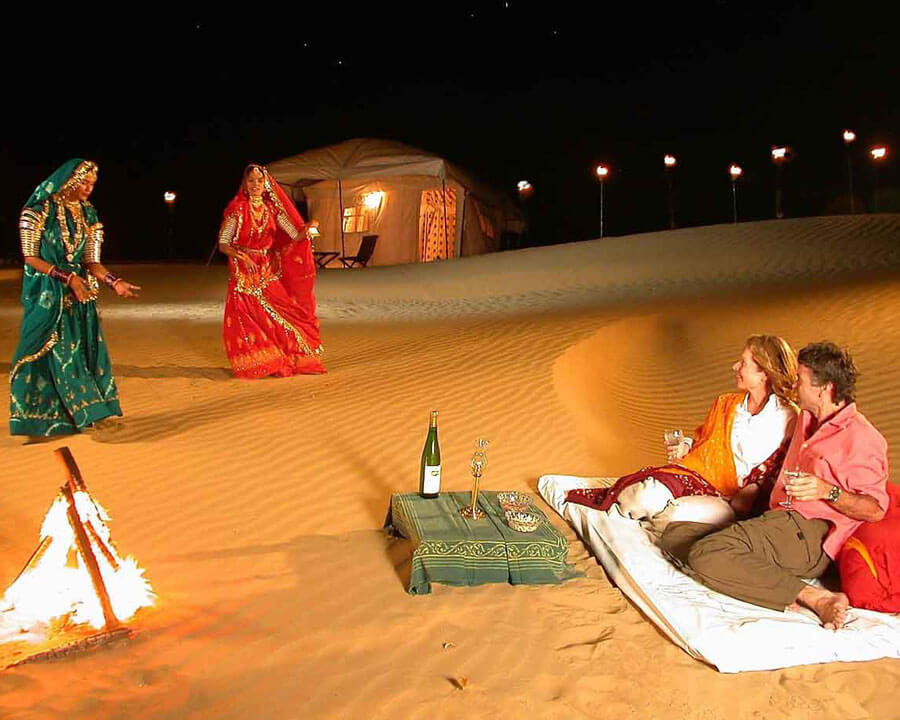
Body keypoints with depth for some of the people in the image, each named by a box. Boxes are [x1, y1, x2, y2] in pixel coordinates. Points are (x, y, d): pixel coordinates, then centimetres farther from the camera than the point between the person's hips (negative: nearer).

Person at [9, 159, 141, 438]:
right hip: (47, 296, -5)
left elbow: (91, 261, 5)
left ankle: (76, 415, 10)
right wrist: (67, 277, -18)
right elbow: (31, 258, -8)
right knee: (56, 354, -3)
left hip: (79, 293, 5)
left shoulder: (87, 215, 7)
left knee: (85, 351, 2)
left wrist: (115, 282, -11)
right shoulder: (37, 211, -7)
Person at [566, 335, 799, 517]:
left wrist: (750, 492, -15)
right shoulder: (725, 403, 17)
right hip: (696, 472, 5)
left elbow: (777, 470, -1)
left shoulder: (787, 417, 0)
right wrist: (685, 446, 8)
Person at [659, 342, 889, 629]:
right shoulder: (807, 420, 24)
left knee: (705, 554, -31)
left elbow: (876, 509, -8)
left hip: (808, 532, -10)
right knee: (674, 534, -7)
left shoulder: (862, 437, -3)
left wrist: (828, 491, -22)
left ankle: (813, 597, -24)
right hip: (778, 521, 10)